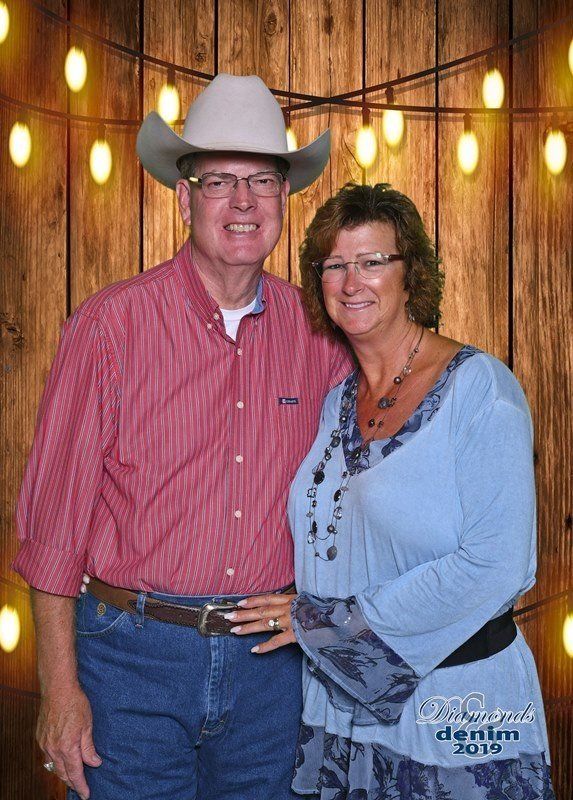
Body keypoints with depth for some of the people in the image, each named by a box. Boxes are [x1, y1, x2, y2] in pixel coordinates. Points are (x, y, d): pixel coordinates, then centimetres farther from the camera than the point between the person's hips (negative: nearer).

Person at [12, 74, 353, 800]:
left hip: (269, 659, 3)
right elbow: (55, 512, -8)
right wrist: (60, 687, -9)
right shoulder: (112, 323, -10)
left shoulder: (317, 332, 1)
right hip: (134, 655, -3)